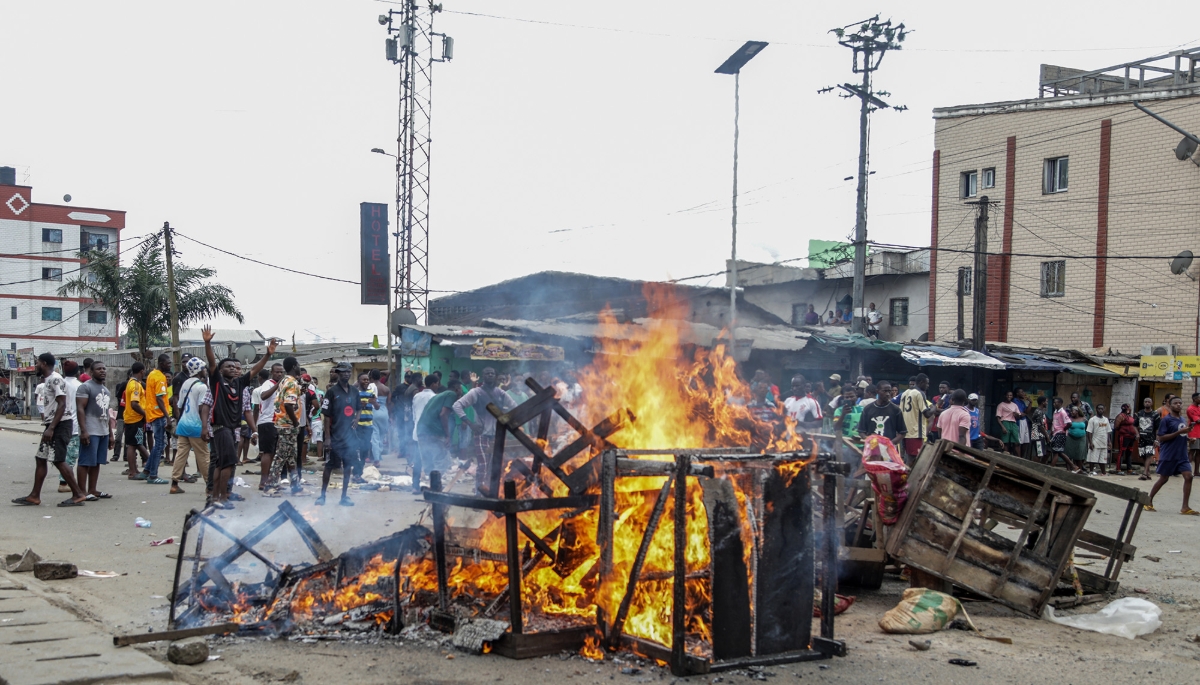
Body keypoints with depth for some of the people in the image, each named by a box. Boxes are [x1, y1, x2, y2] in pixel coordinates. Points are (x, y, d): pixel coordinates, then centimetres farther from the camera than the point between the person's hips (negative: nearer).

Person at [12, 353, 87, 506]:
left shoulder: (55, 379, -14)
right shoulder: (46, 380, 17)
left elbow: (62, 405, -21)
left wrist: (51, 428, -25)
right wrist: (47, 427, 19)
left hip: (59, 426, -10)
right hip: (51, 425, 10)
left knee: (58, 460, -10)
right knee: (40, 459, 11)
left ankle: (78, 494, -6)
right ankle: (34, 496, 16)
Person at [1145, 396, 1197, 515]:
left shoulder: (1183, 419, 12)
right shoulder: (1166, 420, -9)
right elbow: (1161, 438, -16)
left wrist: (1187, 436, 4)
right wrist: (1179, 432, -21)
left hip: (1182, 455, 6)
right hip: (1168, 455, -6)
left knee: (1188, 477, -7)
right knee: (1163, 479, 3)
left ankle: (1185, 507, -2)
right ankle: (1148, 502, 20)